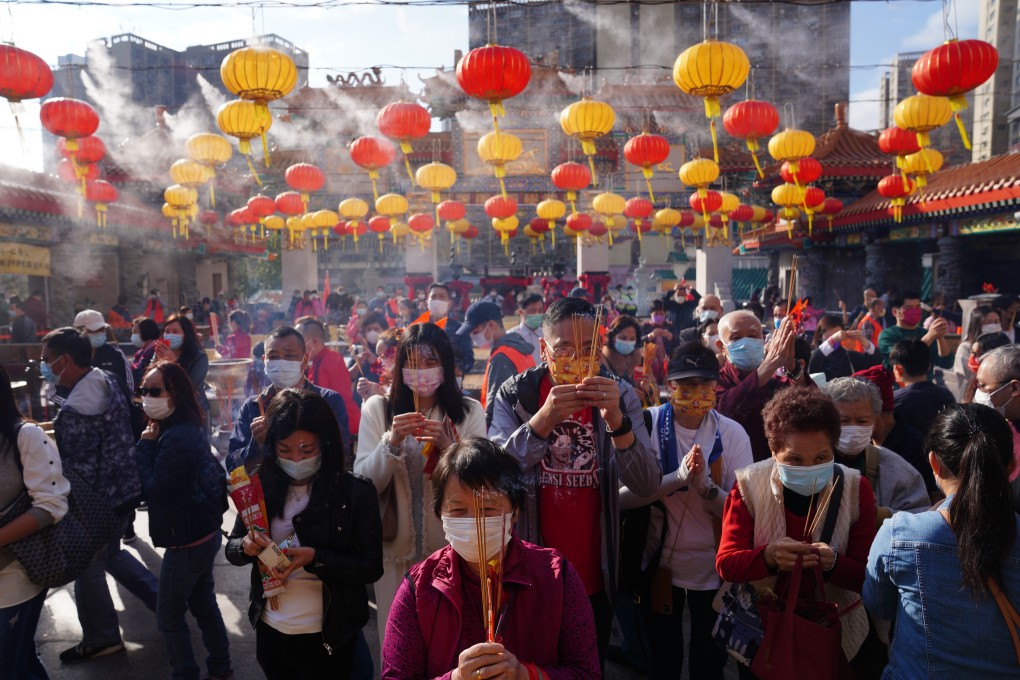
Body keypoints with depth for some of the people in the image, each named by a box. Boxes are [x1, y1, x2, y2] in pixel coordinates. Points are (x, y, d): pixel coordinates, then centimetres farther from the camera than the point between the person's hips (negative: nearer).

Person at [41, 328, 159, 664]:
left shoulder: (75, 410, -28)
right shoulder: (106, 380, -1)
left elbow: (78, 472, -24)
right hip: (124, 488, 9)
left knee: (88, 566, 12)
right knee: (110, 552, 27)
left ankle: (101, 639, 31)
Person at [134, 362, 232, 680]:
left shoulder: (176, 437, -25)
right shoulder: (187, 428, 6)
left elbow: (153, 488, -21)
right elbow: (163, 480, 7)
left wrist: (145, 445, -14)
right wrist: (151, 444, -6)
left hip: (187, 541, -10)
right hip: (204, 532, 10)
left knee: (169, 617, 7)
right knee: (203, 604, 22)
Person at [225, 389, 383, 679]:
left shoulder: (356, 492, -16)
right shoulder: (261, 486, -5)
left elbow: (372, 567, -14)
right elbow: (231, 548, 4)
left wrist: (315, 558, -27)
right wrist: (246, 546, -19)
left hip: (327, 637, -3)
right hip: (270, 630, 4)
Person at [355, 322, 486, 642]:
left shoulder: (470, 411, -3)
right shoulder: (377, 408, -3)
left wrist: (447, 445, -23)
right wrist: (392, 441, -24)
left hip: (452, 549, 0)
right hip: (396, 549, 0)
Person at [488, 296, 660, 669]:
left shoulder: (620, 396, -6)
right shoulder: (515, 394, -9)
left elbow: (647, 486, -16)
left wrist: (616, 420, -32)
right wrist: (544, 419, -36)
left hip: (595, 577, 2)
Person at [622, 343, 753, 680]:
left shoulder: (733, 433, -10)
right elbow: (622, 497, -19)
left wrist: (705, 487, -30)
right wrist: (677, 478, -33)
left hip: (714, 570, 1)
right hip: (659, 564, 0)